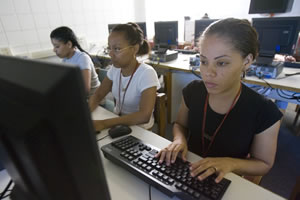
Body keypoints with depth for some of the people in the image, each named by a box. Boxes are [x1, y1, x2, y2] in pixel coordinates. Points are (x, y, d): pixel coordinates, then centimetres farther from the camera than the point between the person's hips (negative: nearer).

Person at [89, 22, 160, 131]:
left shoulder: (146, 73, -23)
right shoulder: (115, 69, -3)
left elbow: (144, 116, -32)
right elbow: (97, 95, 2)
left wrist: (104, 124, -36)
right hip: (117, 120, 5)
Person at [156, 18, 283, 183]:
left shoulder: (264, 112, -19)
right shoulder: (192, 91, -12)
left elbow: (264, 164, -6)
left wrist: (230, 163, -24)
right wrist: (179, 140, -17)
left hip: (225, 182, 0)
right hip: (188, 171, 1)